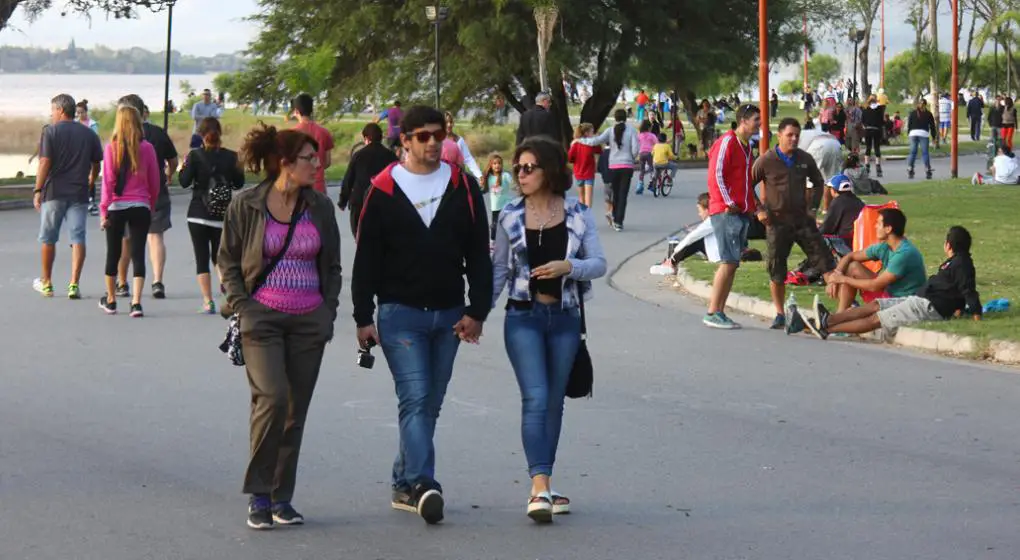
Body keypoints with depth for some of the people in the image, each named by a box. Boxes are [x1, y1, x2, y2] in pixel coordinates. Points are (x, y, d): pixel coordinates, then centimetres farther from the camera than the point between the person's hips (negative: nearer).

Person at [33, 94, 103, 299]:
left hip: (54, 192, -2)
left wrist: (37, 190, -7)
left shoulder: (51, 131, -4)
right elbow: (96, 165, 13)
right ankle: (74, 284, -10)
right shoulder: (89, 134, 7)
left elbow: (45, 163, -10)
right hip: (79, 193, 2)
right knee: (78, 238, 0)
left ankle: (46, 282, 22)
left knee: (48, 238, 11)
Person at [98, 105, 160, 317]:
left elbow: (108, 181, -7)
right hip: (140, 207, 0)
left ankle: (110, 301, 24)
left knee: (113, 253, 12)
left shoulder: (111, 148, -6)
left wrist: (104, 210, -2)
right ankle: (136, 302, -9)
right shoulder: (146, 148, -2)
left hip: (116, 207, 0)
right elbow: (154, 181, 3)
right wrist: (151, 206, 16)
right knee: (138, 253, 2)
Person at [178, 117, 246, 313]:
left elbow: (184, 182, -11)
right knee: (219, 255, 18)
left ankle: (208, 301, -2)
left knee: (202, 258, 3)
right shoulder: (231, 157, -3)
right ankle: (226, 281, -11)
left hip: (198, 214, -2)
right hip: (222, 215, 2)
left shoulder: (195, 155, -9)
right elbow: (239, 183, 5)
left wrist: (183, 167, 6)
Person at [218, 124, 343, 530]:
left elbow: (332, 265, 16)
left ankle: (281, 497, 16)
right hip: (262, 317, -4)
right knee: (273, 397, -19)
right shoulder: (246, 205, -3)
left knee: (296, 411, 5)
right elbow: (227, 261, 5)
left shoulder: (320, 207, 7)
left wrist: (329, 310, 7)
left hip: (309, 321, 4)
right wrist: (242, 307, -6)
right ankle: (258, 494, -7)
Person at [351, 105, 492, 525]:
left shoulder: (463, 187, 7)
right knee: (415, 398, -15)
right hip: (400, 313, -4)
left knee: (430, 404, 9)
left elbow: (478, 254, 8)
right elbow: (366, 258, 1)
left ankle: (404, 485, 19)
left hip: (448, 315, 4)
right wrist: (363, 317, -4)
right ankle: (422, 485, -22)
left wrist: (477, 311, 0)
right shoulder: (383, 191, 0)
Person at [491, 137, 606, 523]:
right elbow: (499, 270, 9)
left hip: (564, 317, 2)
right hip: (524, 317, -2)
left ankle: (542, 487, 20)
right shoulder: (510, 217, 2)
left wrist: (568, 265, -19)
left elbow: (599, 264, 0)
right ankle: (540, 488, -20)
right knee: (535, 398, -14)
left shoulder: (578, 215, 2)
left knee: (554, 402, 9)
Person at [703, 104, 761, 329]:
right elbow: (716, 175, -15)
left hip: (742, 212, 9)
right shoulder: (727, 142, -9)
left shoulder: (746, 145, 18)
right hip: (725, 211, -9)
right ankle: (713, 313, -11)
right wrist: (728, 203, -16)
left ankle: (719, 312, 10)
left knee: (732, 263, 7)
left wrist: (754, 201, 14)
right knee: (729, 262, -13)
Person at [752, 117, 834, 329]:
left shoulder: (805, 159, 3)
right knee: (776, 270, 3)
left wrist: (812, 206, 10)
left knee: (824, 260, -4)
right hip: (777, 222, -2)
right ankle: (780, 315, 16)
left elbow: (818, 183, 20)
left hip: (803, 219, 2)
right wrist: (759, 210, -4)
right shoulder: (766, 161, -7)